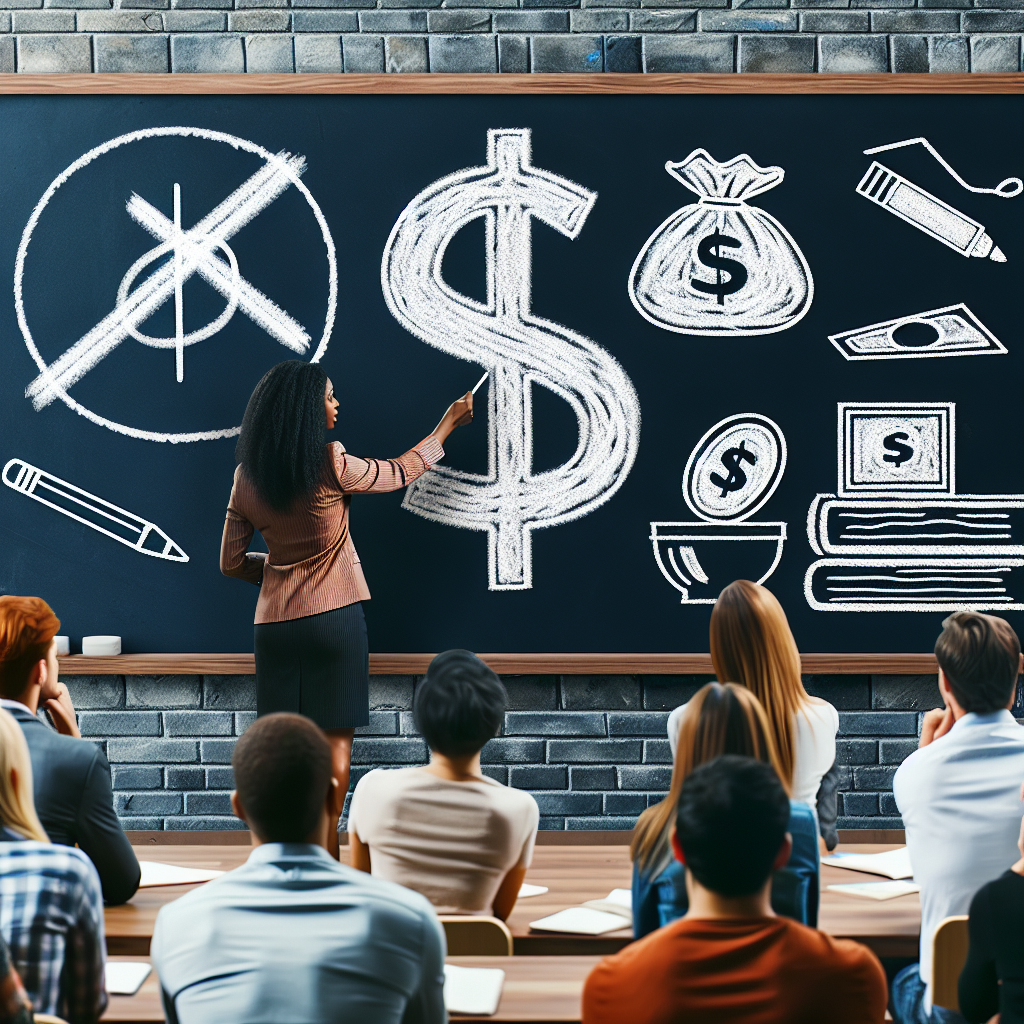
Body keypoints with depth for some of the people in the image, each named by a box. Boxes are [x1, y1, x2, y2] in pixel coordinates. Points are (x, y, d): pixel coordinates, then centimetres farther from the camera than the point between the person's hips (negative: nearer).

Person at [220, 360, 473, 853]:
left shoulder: (248, 476, 1)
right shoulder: (330, 465, -12)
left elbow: (232, 562, 6)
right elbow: (400, 473, 5)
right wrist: (448, 424, 18)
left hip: (274, 622, 4)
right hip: (334, 618, -4)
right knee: (335, 738, 3)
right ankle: (326, 848, 3)